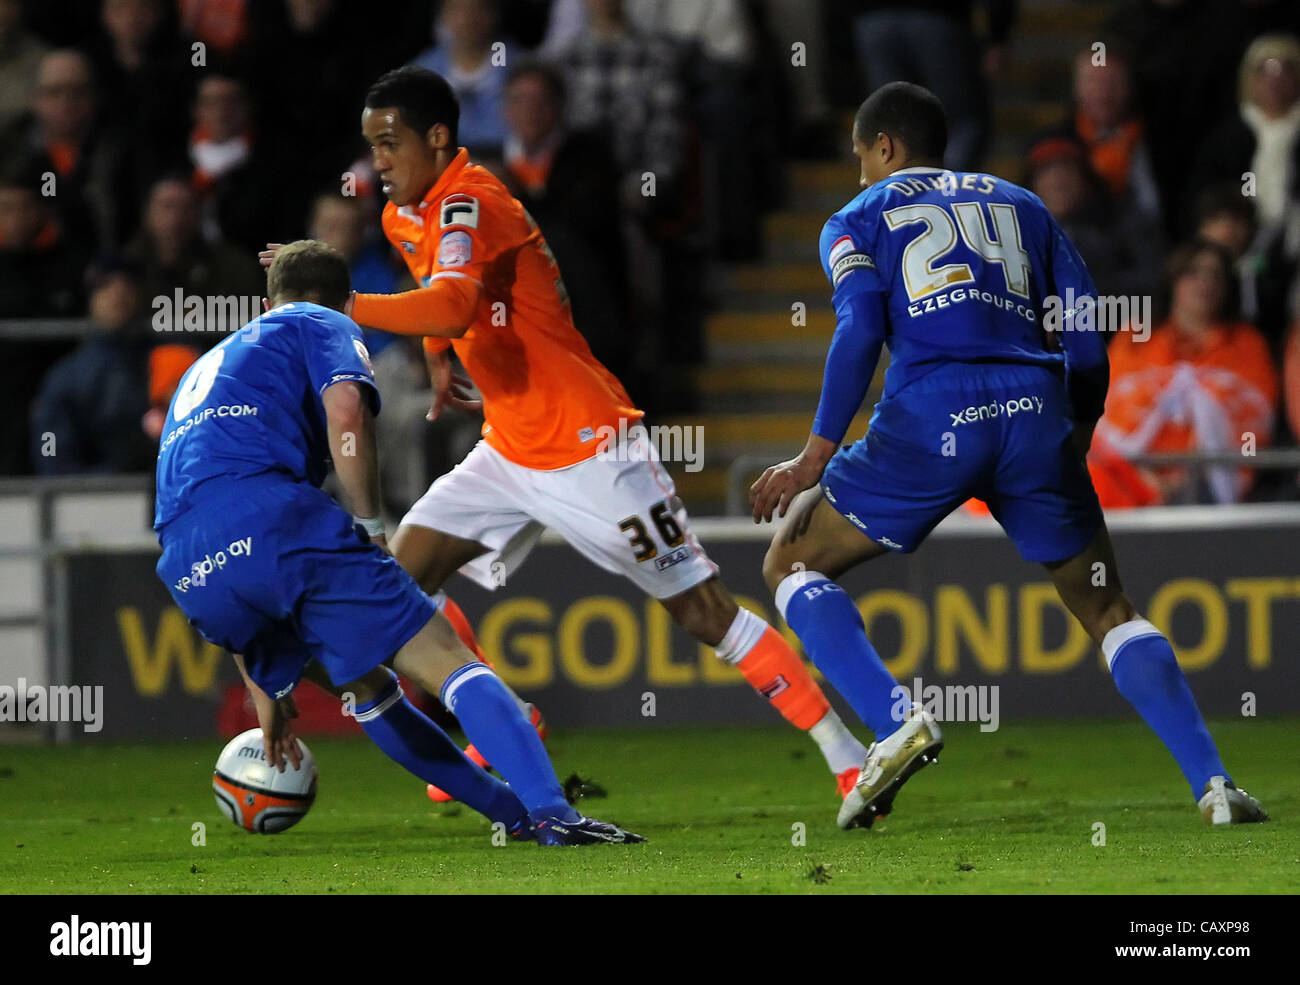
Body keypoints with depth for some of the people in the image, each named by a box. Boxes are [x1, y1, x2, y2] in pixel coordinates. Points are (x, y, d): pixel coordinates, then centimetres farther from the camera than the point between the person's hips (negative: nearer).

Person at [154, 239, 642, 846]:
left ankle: (512, 809, 24)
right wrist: (371, 527, 2)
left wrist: (262, 685, 41)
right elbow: (345, 411, -7)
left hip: (186, 576, 7)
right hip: (270, 511, -7)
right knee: (447, 661, -7)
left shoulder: (209, 364, 40)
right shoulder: (324, 327, 20)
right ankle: (551, 812, -24)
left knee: (367, 684, 25)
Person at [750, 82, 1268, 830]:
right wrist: (1079, 432, 31)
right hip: (1033, 411, 3)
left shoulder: (860, 220, 16)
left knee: (792, 564, 13)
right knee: (1107, 608, 14)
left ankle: (895, 723, -9)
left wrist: (816, 457, -5)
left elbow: (859, 330, -3)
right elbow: (1084, 333, 18)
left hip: (930, 419, -3)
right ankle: (1213, 783, -3)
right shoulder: (1019, 205, 26)